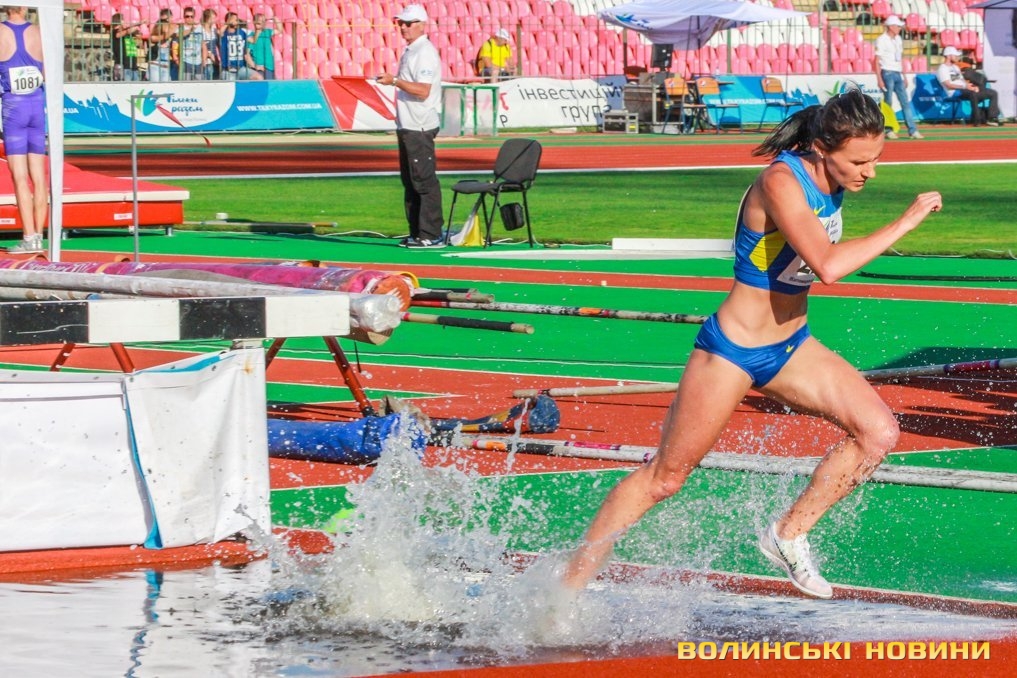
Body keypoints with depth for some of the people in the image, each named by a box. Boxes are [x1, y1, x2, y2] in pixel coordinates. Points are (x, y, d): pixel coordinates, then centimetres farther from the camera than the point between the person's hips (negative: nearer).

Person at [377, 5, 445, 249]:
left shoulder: (425, 53, -14)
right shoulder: (410, 51, 17)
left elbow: (423, 91, -22)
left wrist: (395, 81, -25)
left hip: (420, 127, -11)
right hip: (407, 126, 11)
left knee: (424, 180, -10)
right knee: (410, 181, 13)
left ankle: (431, 235, -10)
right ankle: (417, 233, 18)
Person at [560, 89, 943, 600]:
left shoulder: (830, 176, -4)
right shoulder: (781, 181, -28)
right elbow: (828, 265, -42)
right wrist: (906, 222, -36)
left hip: (790, 346, 7)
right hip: (733, 351, -7)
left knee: (879, 432, -11)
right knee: (663, 478, 3)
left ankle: (789, 535, 5)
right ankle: (568, 588, 16)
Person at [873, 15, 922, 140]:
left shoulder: (898, 39, 13)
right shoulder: (882, 40, -8)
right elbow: (877, 60, -10)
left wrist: (904, 76, 17)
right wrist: (879, 78, -16)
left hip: (898, 74, 7)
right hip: (887, 73, -7)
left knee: (905, 102, 3)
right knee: (888, 102, -2)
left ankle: (912, 130, 2)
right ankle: (889, 130, 5)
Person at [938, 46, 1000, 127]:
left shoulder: (955, 67, 27)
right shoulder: (942, 69, -2)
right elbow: (948, 85, -15)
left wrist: (973, 86, -1)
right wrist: (965, 86, -21)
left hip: (964, 90, 9)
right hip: (955, 93, -9)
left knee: (993, 93, 0)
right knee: (973, 94, -41)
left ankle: (992, 117, -10)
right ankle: (977, 120, -41)